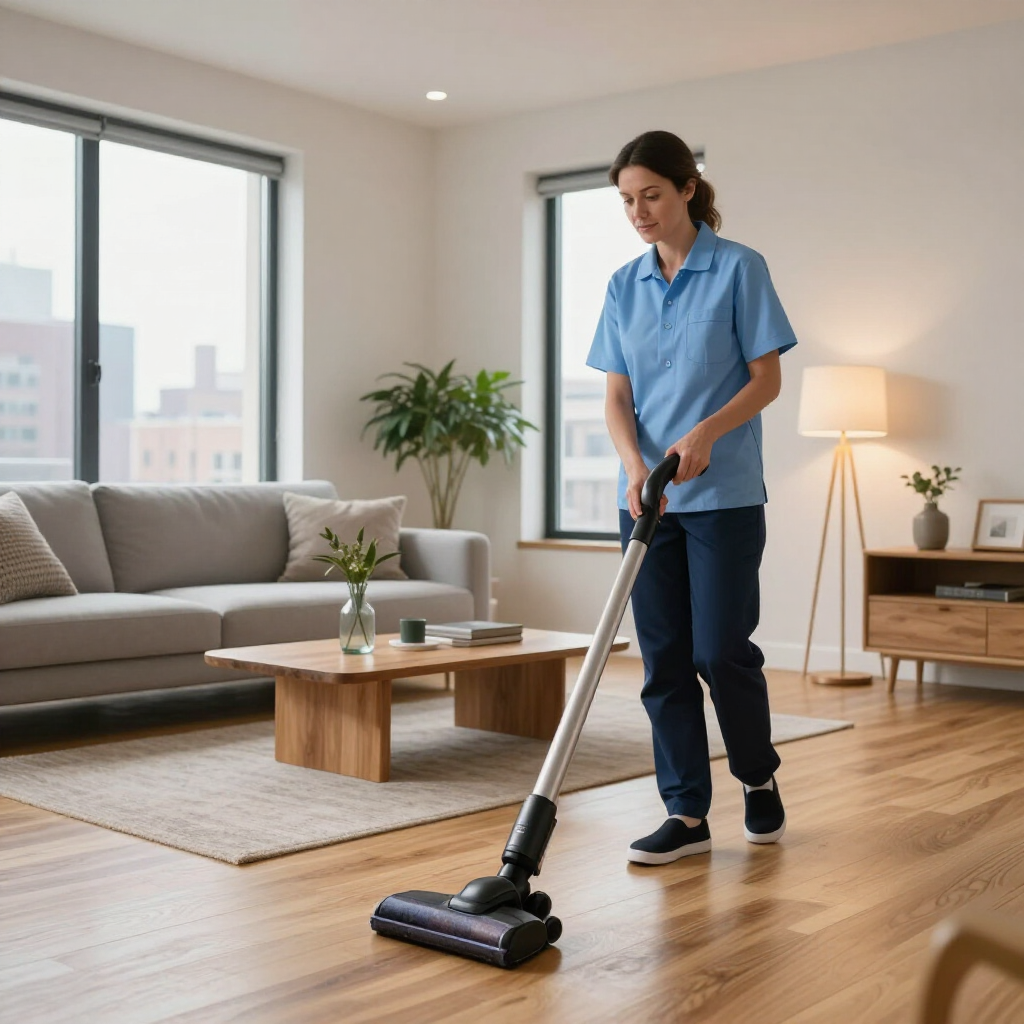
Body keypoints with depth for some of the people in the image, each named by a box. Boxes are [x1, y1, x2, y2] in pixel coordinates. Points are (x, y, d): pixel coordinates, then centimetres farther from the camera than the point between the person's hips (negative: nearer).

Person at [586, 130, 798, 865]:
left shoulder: (739, 268, -4)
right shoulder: (625, 285, 9)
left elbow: (767, 378, -6)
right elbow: (617, 395, 5)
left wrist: (705, 432, -23)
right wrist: (635, 464, -14)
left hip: (724, 494, -4)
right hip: (648, 496, 5)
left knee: (720, 649, -4)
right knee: (663, 658, 3)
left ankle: (761, 776, 23)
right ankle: (688, 814, 11)